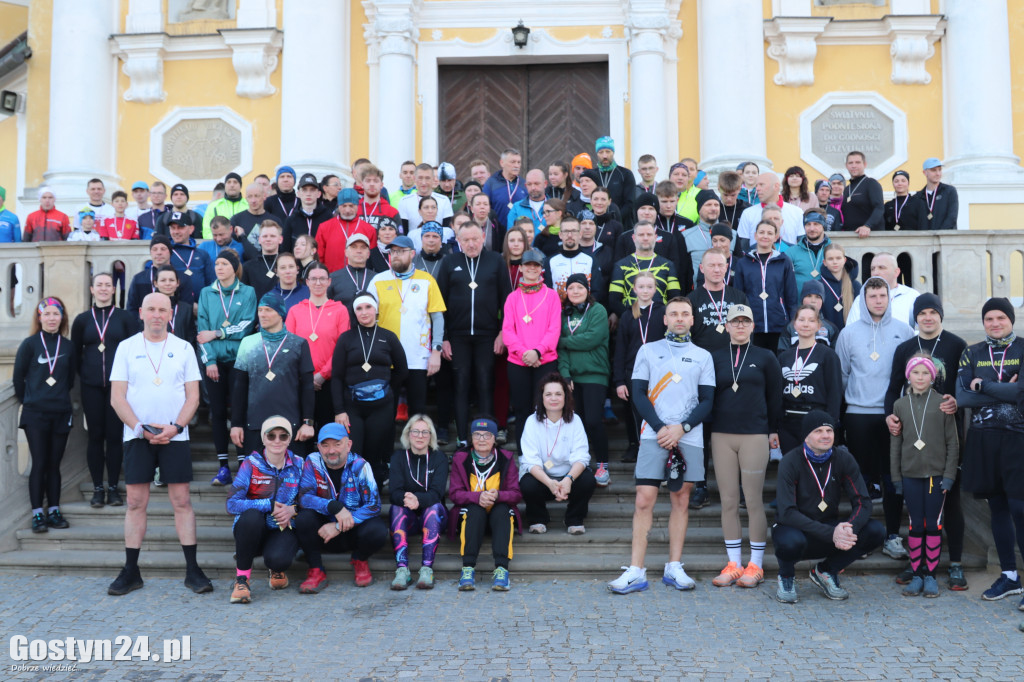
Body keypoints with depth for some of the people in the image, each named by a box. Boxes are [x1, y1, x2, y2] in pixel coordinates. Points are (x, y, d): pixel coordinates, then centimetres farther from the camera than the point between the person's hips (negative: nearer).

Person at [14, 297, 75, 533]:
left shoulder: (68, 347, 6)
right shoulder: (30, 344, -3)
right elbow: (18, 377, 3)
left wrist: (59, 397, 11)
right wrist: (28, 400, 8)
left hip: (61, 414, 3)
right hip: (35, 415, -2)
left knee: (54, 464, 7)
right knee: (39, 464, -2)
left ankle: (54, 511, 14)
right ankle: (37, 514, 5)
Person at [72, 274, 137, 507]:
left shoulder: (125, 317, 3)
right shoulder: (82, 320, 8)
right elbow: (75, 353, 13)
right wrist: (84, 374, 4)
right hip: (92, 386, 1)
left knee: (114, 435, 1)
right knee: (95, 436, 3)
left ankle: (113, 488, 10)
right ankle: (98, 488, 11)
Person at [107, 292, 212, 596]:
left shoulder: (183, 349, 5)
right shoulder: (126, 347, 5)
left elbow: (193, 396, 3)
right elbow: (117, 397, 1)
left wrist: (175, 427, -12)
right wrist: (141, 429, -11)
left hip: (175, 436, 0)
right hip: (137, 436, 1)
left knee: (181, 501, -1)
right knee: (136, 502, 3)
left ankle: (192, 570, 4)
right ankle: (131, 572, 12)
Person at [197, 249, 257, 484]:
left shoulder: (248, 292, 5)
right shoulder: (206, 293, 11)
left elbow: (246, 326, -5)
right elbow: (202, 328, 4)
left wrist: (216, 334, -7)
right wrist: (209, 359, -6)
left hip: (238, 358, -2)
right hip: (214, 360, 2)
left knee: (241, 410, -5)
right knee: (217, 412, 3)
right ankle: (223, 466, 8)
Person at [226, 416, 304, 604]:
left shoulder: (298, 464, 1)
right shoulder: (251, 464, -6)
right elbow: (232, 504, -14)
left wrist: (293, 509, -17)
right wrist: (269, 505, -22)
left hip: (284, 528, 1)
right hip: (253, 530, 0)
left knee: (278, 559, -33)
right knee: (251, 515, -36)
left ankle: (277, 569, 10)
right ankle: (241, 577, -19)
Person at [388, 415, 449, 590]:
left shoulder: (439, 458, 1)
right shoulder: (398, 457, 4)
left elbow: (437, 492, -14)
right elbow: (395, 491, -10)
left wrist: (418, 499, -37)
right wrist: (405, 499, -35)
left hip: (432, 515, -1)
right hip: (407, 517, 1)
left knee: (434, 507, -32)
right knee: (396, 508, -30)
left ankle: (427, 569, -41)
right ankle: (402, 569, -41)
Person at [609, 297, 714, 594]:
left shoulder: (702, 356, 12)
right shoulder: (648, 350, 9)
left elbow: (707, 401, 6)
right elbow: (639, 394, 3)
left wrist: (681, 428, -8)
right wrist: (660, 428, -8)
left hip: (689, 438, 2)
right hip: (654, 435, -1)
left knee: (681, 500, 6)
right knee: (644, 500, -6)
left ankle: (674, 568, 14)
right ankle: (636, 572, -4)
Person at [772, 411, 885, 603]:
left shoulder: (843, 459, -4)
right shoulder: (791, 462, -16)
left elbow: (863, 502, -9)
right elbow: (787, 513, -24)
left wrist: (847, 529, -31)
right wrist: (830, 533, -34)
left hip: (830, 528, 4)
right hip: (797, 529, -4)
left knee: (875, 531, -20)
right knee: (790, 541, -39)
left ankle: (825, 571, 4)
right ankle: (786, 576, -1)